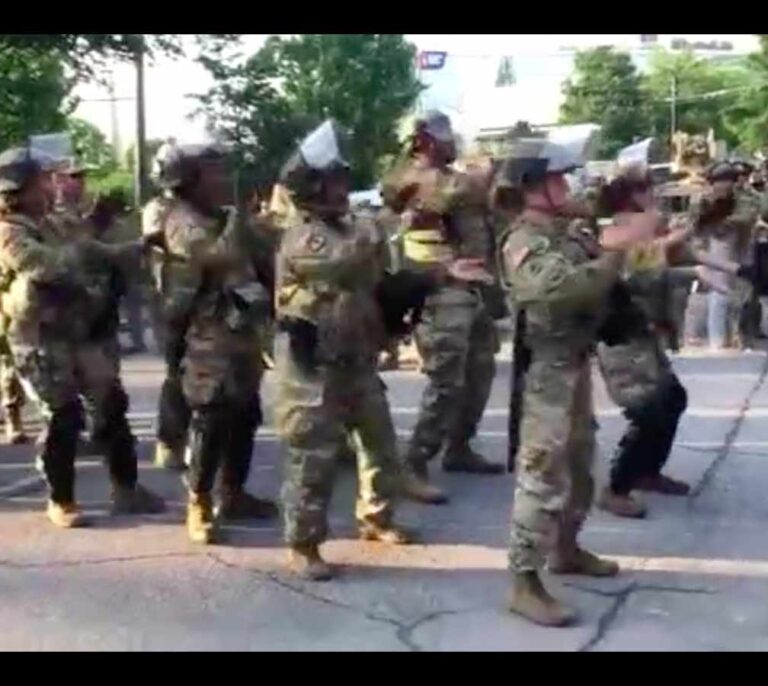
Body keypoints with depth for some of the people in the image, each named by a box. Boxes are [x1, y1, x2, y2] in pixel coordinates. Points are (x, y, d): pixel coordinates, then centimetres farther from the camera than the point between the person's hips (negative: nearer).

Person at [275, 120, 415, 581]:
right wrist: (373, 230, -13)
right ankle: (304, 546, 7)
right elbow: (351, 258, -28)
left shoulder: (345, 228, 13)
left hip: (356, 359, 9)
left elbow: (373, 278, 18)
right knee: (314, 459, -4)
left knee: (381, 443, 17)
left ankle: (376, 519, 35)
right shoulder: (303, 236, -15)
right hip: (313, 365, -9)